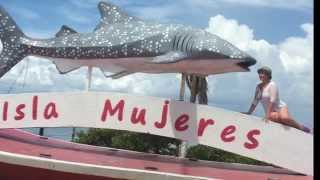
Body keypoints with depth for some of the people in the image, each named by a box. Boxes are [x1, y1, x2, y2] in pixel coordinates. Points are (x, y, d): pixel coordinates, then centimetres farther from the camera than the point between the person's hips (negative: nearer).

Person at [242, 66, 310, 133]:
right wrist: (249, 112, 8)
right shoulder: (258, 87, 11)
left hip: (280, 107, -4)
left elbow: (273, 100, -18)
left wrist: (268, 113, -24)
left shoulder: (272, 84, -8)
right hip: (271, 112, 4)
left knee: (285, 118, -36)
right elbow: (255, 101, 15)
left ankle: (301, 128, -12)